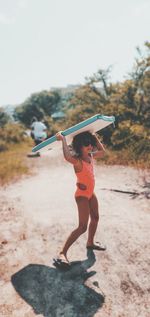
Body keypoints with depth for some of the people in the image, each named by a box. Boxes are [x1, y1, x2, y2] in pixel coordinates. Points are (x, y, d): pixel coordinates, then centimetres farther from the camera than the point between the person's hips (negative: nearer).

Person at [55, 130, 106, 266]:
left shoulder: (91, 156, -1)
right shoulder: (77, 161, -25)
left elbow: (103, 151, 19)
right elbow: (67, 157, -50)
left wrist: (95, 137, 12)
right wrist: (63, 139, -39)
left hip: (91, 193, 9)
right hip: (82, 195, -9)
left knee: (95, 218, 25)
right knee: (82, 227, -13)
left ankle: (90, 243, 48)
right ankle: (62, 253, -5)